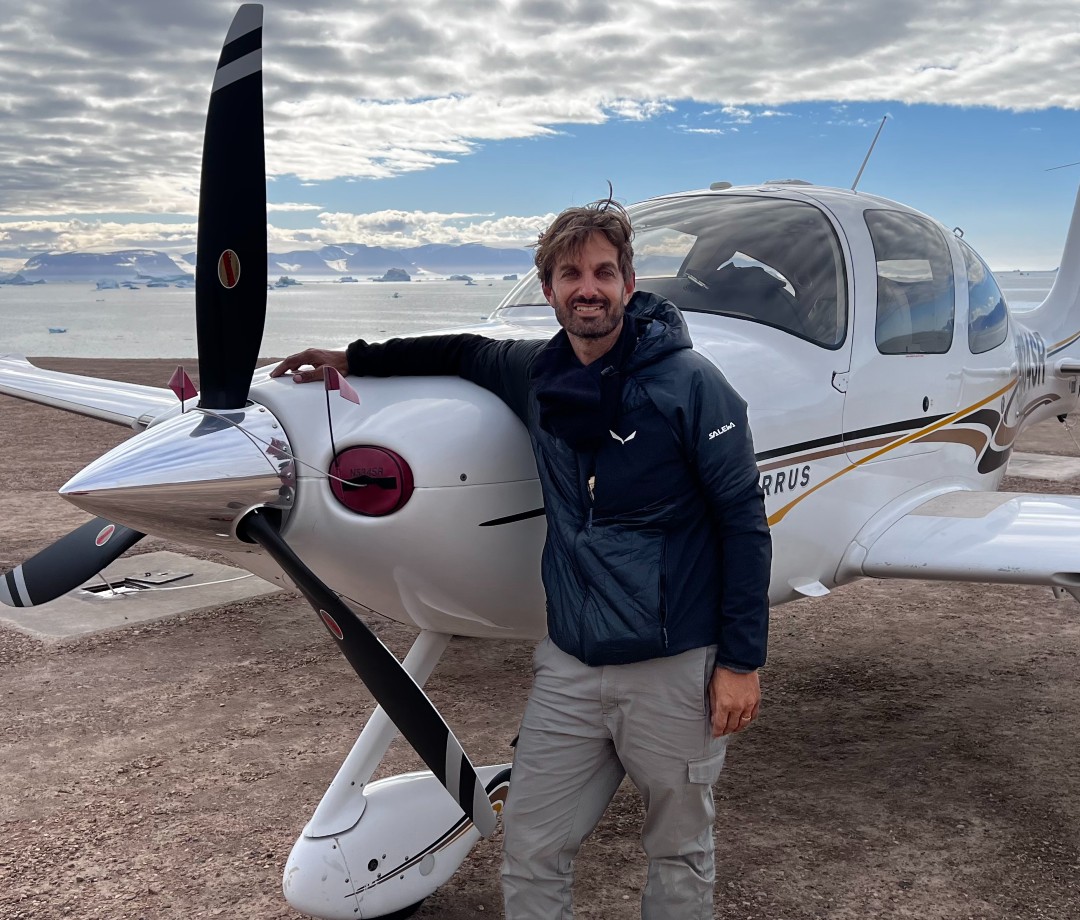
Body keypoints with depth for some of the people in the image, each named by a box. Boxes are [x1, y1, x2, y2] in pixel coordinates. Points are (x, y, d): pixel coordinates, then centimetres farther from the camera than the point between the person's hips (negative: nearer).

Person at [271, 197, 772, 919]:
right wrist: (353, 359, 23)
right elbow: (467, 353, 25)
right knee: (531, 855, 10)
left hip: (674, 668, -4)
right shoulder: (537, 374, 3)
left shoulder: (689, 381, -11)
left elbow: (743, 522, -9)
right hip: (571, 667, 4)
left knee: (680, 853, 14)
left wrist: (741, 662, -11)